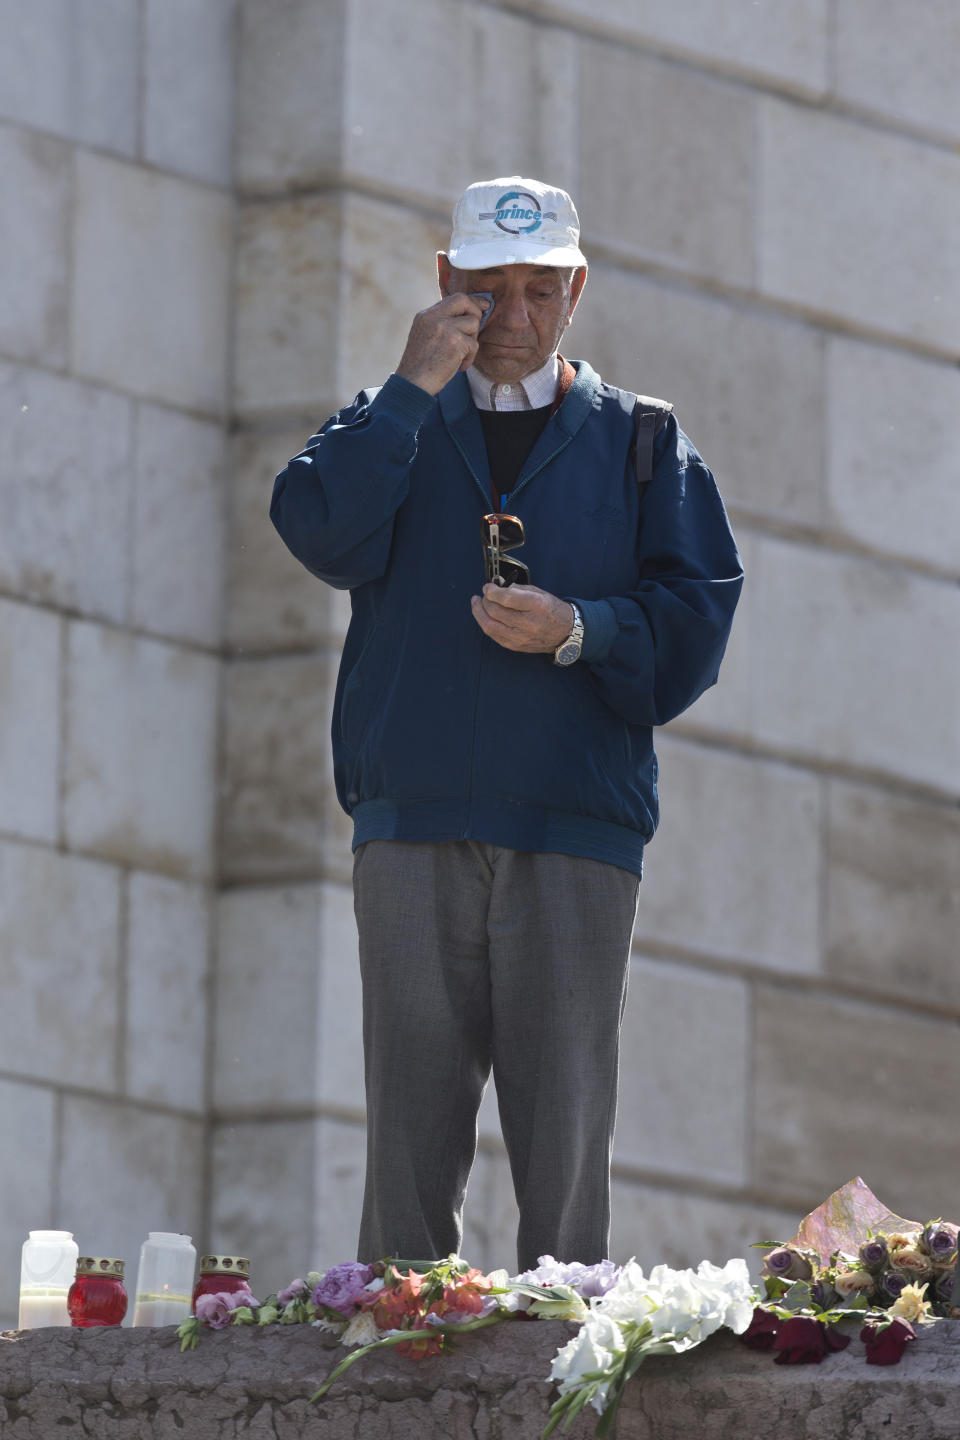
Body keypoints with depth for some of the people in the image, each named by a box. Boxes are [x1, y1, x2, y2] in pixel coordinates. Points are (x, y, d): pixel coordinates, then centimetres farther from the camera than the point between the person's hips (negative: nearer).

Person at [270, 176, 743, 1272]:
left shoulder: (637, 441, 16)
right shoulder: (393, 429, 18)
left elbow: (696, 610, 6)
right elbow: (322, 533, -3)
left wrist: (578, 631, -10)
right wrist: (415, 389, -5)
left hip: (576, 822, -1)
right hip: (412, 821, 1)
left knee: (565, 1127, -7)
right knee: (410, 1124, -3)